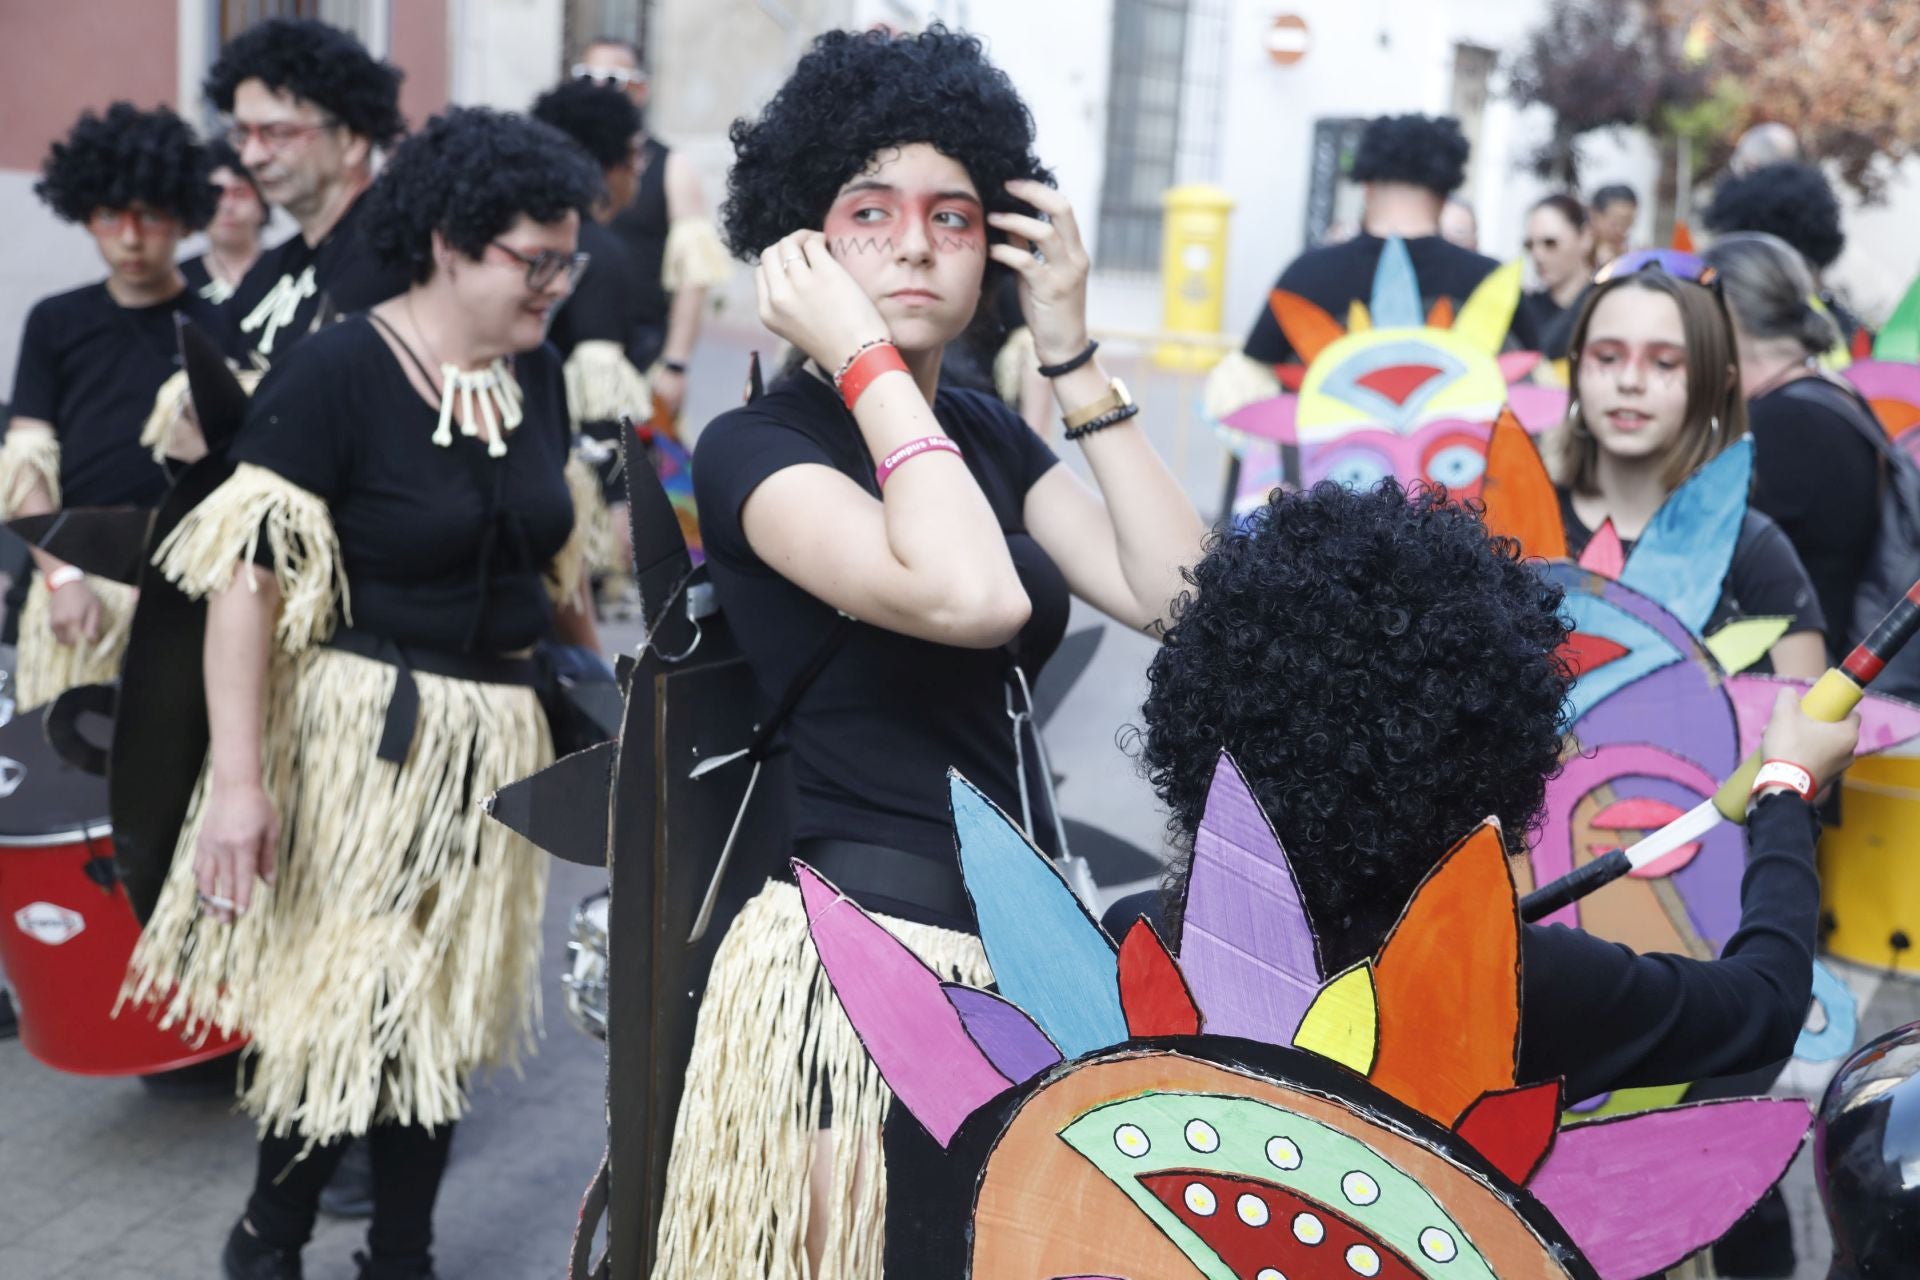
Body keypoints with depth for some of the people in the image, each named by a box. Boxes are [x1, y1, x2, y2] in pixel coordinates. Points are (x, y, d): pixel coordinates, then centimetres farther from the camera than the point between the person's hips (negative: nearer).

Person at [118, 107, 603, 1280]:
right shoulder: (334, 373, -15)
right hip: (365, 735, -6)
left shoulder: (536, 374, 4)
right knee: (352, 1006, 1)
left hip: (496, 737, 6)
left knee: (444, 1008, 13)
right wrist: (238, 778, -25)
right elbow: (246, 576, -19)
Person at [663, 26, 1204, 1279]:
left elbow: (1179, 596, -4)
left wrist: (1072, 356, -5)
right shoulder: (754, 446, -11)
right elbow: (970, 597, -30)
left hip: (1024, 930, 7)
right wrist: (862, 358, -20)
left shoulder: (988, 433, 10)